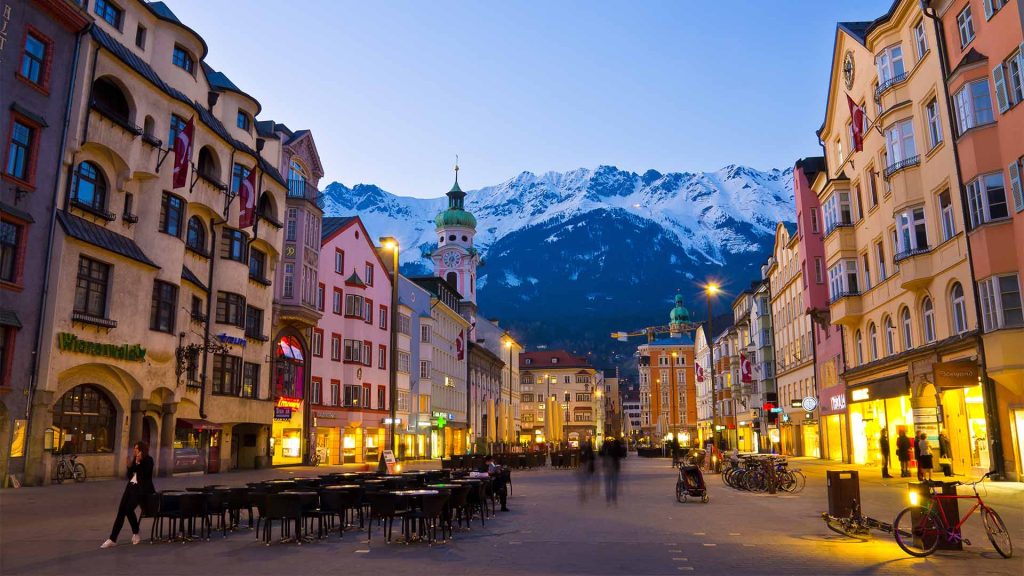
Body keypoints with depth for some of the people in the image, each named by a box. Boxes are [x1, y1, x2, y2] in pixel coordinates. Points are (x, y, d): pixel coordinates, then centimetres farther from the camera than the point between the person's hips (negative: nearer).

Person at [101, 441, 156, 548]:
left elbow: (144, 474, -15)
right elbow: (130, 476, 17)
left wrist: (139, 462, -21)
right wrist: (129, 465, 1)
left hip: (141, 489, -7)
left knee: (129, 508, -22)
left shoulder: (148, 460, -3)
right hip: (131, 486, 7)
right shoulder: (135, 460, 17)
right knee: (121, 510, -7)